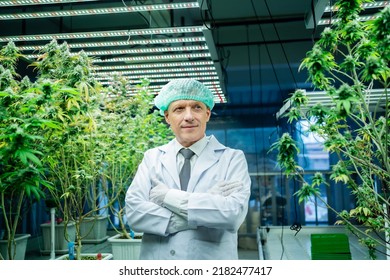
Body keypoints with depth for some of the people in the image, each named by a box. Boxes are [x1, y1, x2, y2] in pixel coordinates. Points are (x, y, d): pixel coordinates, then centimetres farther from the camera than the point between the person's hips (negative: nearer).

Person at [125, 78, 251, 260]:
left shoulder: (233, 158, -5)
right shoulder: (152, 158, 1)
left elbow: (234, 213, -19)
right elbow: (133, 212, -10)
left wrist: (167, 196, -16)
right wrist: (206, 201, -18)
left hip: (211, 259, -1)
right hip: (156, 260, 2)